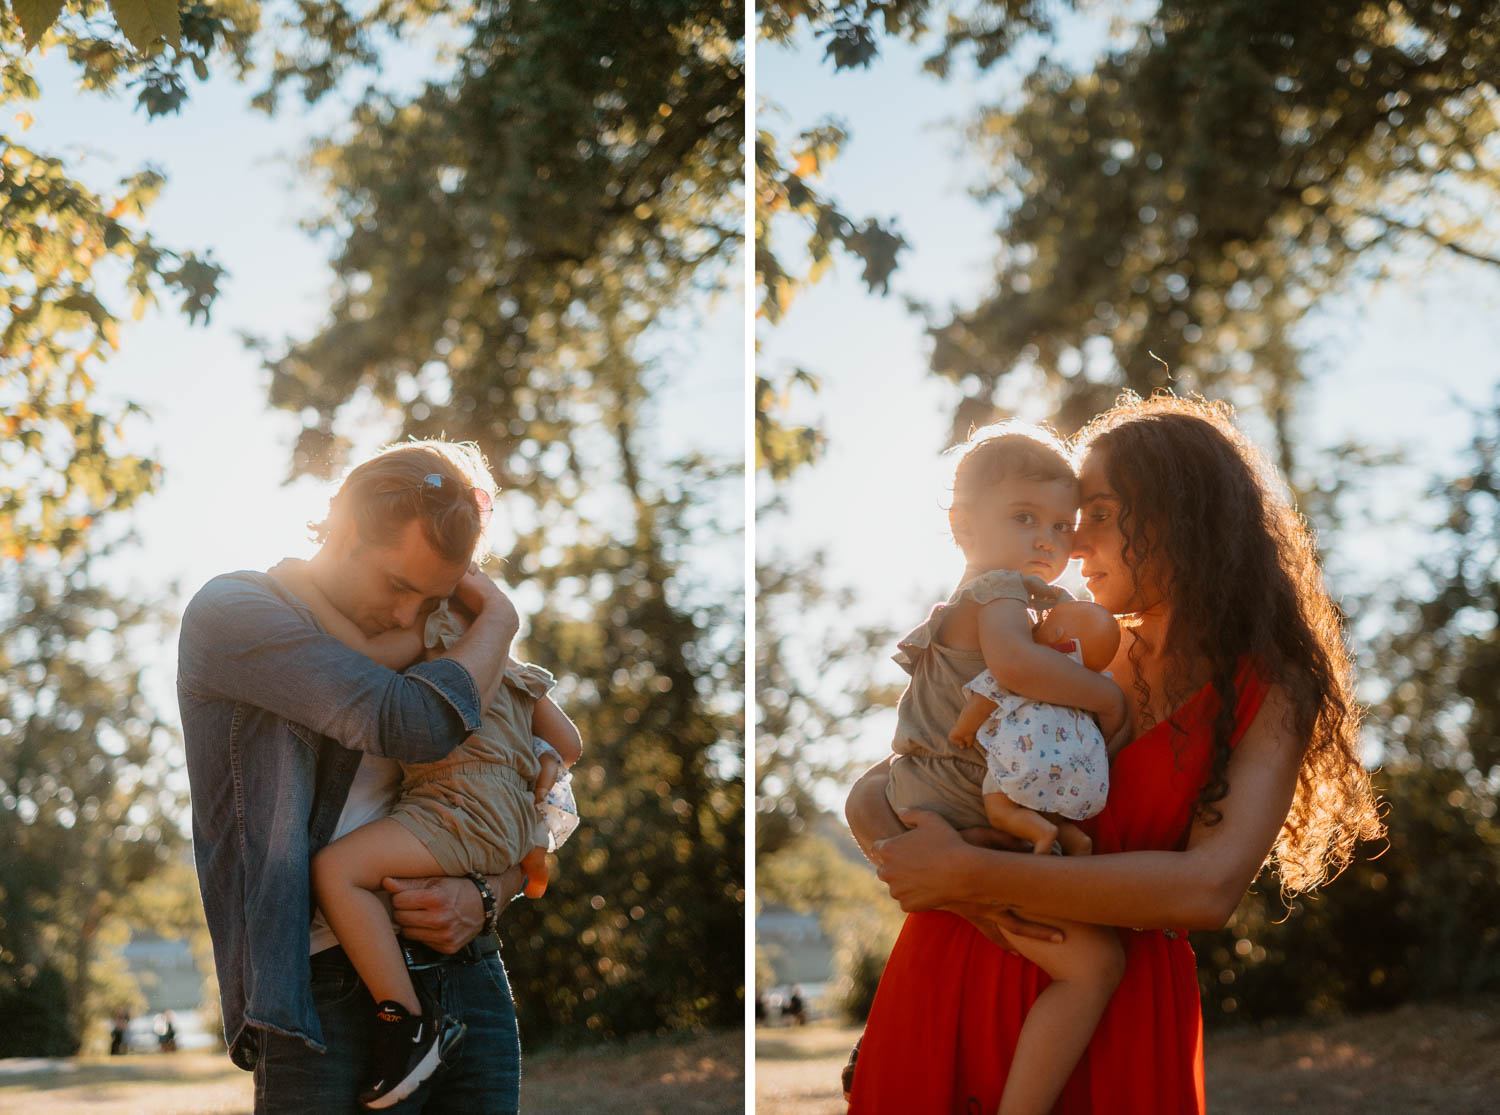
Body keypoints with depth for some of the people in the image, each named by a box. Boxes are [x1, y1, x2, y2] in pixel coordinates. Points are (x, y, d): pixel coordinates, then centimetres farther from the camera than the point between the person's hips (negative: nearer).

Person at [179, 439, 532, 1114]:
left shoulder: (412, 650, 19)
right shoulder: (230, 611, -2)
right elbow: (418, 724, -16)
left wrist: (483, 899, -3)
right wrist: (500, 616, 1)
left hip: (472, 983, 6)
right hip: (333, 1000, -6)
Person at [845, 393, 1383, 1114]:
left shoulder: (1268, 697, -4)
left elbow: (1209, 888, -21)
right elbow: (869, 796, 6)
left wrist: (968, 875, -21)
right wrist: (940, 882, -17)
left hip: (1117, 1014, -3)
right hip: (949, 971, 3)